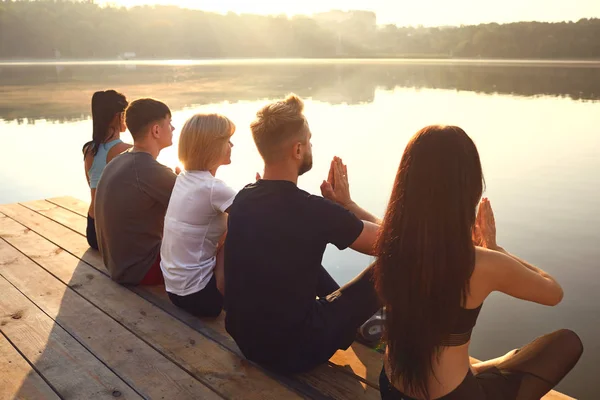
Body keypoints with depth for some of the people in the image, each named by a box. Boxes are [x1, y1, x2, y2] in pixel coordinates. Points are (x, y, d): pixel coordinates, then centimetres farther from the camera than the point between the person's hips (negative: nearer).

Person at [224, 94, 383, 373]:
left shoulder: (243, 199, -6)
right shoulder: (316, 211, -25)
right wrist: (345, 203, 1)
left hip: (244, 337, 7)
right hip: (293, 350, -6)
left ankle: (350, 314, 38)